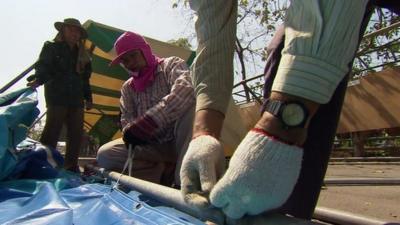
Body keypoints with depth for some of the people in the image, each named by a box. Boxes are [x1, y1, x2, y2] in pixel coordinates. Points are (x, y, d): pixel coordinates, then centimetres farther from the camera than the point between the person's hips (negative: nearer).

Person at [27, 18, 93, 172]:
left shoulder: (81, 55, 20)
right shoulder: (51, 48, 4)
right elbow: (42, 67, -10)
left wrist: (88, 98, 16)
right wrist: (38, 80, -31)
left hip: (76, 99, 6)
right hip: (57, 97, -5)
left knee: (76, 133, 3)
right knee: (52, 131, -11)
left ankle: (71, 167, 10)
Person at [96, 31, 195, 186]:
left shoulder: (172, 64, -7)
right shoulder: (127, 88, 10)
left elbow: (185, 91, -29)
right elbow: (127, 120, 4)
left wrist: (140, 128, -34)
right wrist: (132, 132, -23)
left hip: (179, 141, -5)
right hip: (153, 146, 5)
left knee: (189, 105, -34)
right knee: (105, 155, -12)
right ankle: (171, 171, -16)